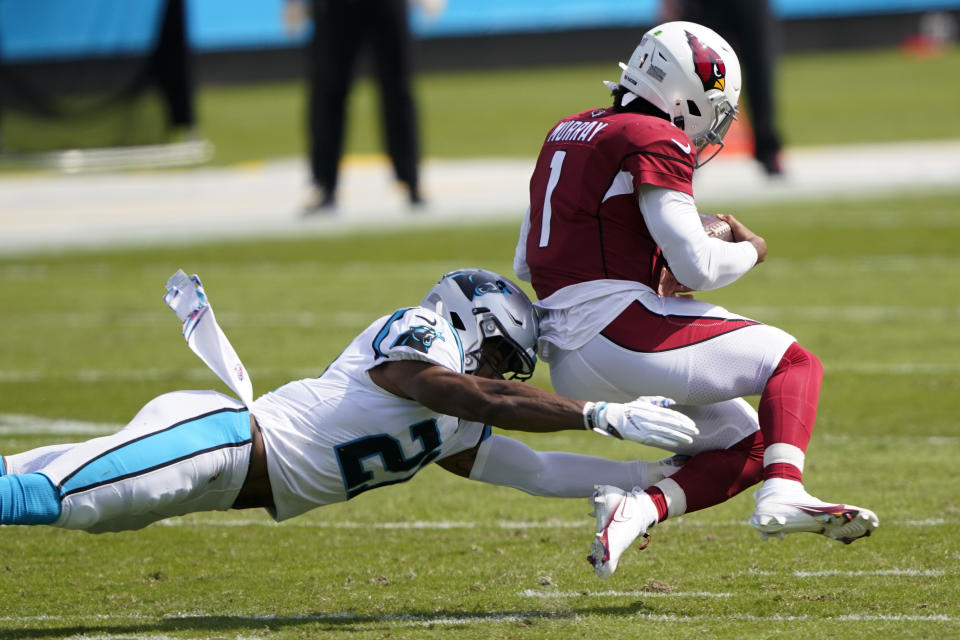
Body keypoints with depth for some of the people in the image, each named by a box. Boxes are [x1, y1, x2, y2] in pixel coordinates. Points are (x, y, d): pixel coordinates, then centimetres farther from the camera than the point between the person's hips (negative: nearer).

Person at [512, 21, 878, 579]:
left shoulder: (569, 134, 20)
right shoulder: (655, 142, -8)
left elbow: (526, 265, 23)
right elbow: (696, 267, -13)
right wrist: (751, 250, 8)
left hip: (566, 356, 9)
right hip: (618, 329, -9)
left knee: (744, 448, 14)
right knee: (795, 362, 3)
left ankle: (638, 507, -8)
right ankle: (784, 493, -19)